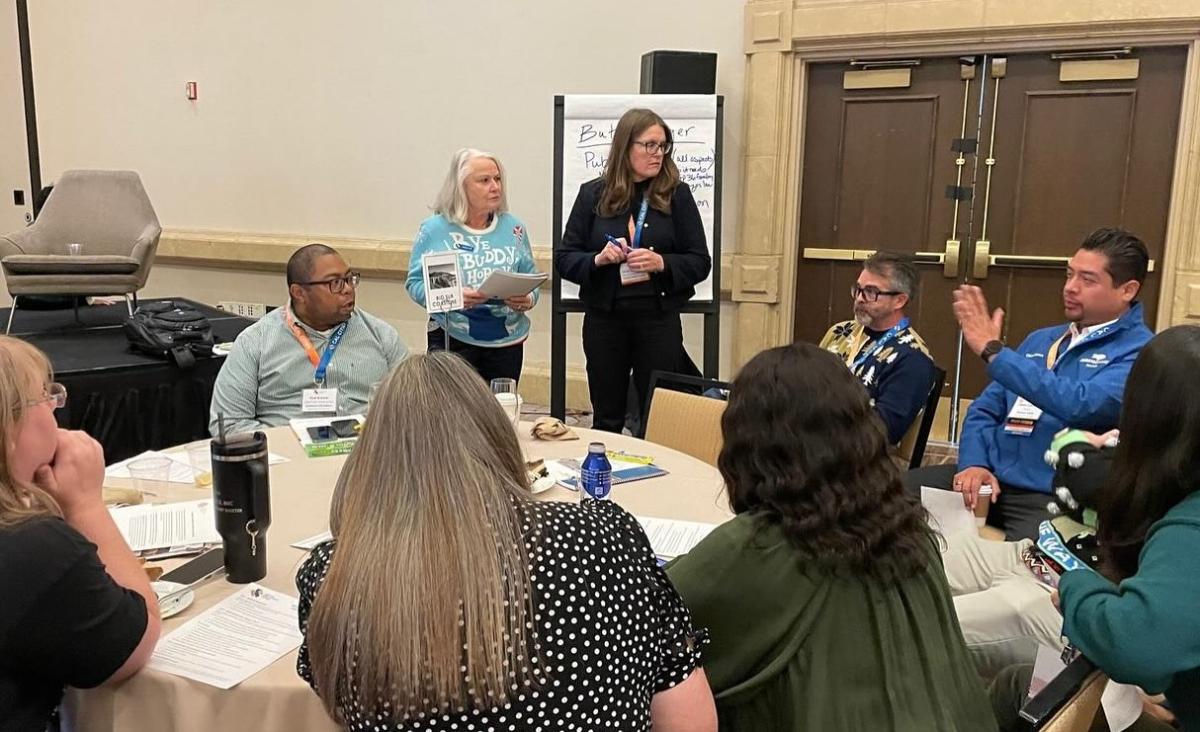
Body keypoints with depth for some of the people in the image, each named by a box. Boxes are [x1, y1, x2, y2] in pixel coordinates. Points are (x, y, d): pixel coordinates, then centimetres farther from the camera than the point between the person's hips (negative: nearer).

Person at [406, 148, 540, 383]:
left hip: (506, 341, 3)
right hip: (452, 341, -3)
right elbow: (415, 283, -3)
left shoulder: (513, 227, 7)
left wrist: (527, 300, -13)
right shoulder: (434, 229, -2)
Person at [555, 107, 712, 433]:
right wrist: (598, 259, -15)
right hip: (604, 318, 1)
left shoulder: (677, 195, 1)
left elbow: (700, 262, 1)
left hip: (659, 319, -1)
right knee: (606, 418, 12)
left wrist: (662, 263, -17)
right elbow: (564, 259, 4)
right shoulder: (593, 194, 3)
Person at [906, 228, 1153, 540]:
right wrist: (973, 463, -3)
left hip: (1052, 496, -6)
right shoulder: (1041, 339, 18)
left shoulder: (1140, 351, -4)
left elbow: (1079, 405, -23)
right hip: (989, 476, 6)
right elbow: (985, 410, 18)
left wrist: (992, 350, -19)